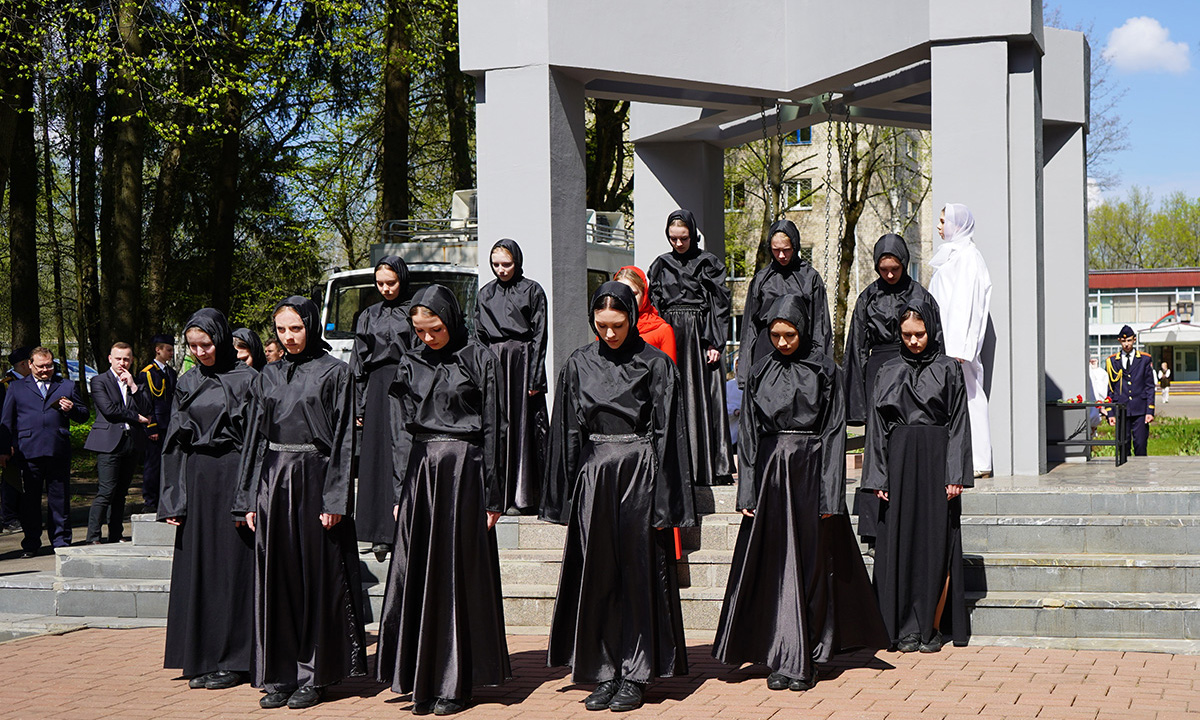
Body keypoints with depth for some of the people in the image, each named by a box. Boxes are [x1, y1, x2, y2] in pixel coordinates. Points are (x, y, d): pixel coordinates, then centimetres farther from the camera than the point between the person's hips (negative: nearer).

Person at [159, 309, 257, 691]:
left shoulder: (246, 380, -3)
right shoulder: (187, 385, 11)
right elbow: (174, 444, 12)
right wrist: (172, 499, 5)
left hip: (232, 477, -5)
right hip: (196, 480, 5)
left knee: (232, 566, -2)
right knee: (196, 569, 5)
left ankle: (232, 660, 4)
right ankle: (201, 658, 12)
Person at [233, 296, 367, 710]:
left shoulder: (334, 373, -1)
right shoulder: (268, 377, 13)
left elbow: (343, 438, -6)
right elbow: (255, 437, 14)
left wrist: (335, 499, -13)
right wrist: (248, 499, 8)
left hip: (314, 479, -4)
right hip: (272, 479, 5)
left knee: (315, 579, 0)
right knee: (275, 579, 4)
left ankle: (314, 676, 7)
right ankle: (279, 675, 11)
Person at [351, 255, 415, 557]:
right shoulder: (368, 317, 17)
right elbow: (358, 365, 16)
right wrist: (359, 406, 10)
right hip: (378, 390, 4)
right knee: (379, 461, 1)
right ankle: (383, 534, 4)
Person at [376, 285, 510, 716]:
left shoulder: (479, 360, -1)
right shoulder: (411, 364, 11)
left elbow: (492, 429, -3)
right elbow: (406, 430, 14)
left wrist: (493, 497, -7)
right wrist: (400, 493, 10)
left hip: (463, 470, -4)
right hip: (419, 473, 4)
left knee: (458, 578, -1)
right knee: (415, 579, 1)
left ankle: (454, 684, 5)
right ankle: (423, 680, 9)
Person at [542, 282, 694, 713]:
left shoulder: (656, 365, -3)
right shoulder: (578, 366, 6)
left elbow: (667, 434, -4)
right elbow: (566, 434, 9)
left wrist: (664, 503, -9)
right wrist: (565, 501, 5)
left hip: (639, 472, -3)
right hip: (593, 474, 3)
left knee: (637, 576, 1)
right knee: (597, 577, 5)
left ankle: (635, 675, 9)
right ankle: (604, 673, 13)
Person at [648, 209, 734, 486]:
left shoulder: (710, 263, 7)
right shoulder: (661, 265, 13)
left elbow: (720, 304, 2)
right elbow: (654, 306, 11)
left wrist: (715, 342, -8)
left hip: (701, 337, -2)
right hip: (670, 335, 2)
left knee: (707, 399, -5)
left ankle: (715, 468, -3)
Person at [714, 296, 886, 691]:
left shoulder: (824, 369, 0)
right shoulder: (761, 371, 8)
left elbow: (834, 433, -2)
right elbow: (749, 433, 8)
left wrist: (831, 495, -9)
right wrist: (748, 492, 1)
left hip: (811, 469, -2)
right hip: (770, 470, 2)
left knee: (811, 566, 1)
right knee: (775, 566, 1)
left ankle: (805, 660, 8)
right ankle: (781, 659, 4)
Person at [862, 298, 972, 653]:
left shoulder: (949, 370, 3)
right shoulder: (889, 373, 9)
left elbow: (958, 424, 0)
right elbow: (877, 427, 8)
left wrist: (955, 475, -7)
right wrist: (878, 476, 0)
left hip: (936, 462, -2)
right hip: (899, 461, 2)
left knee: (937, 545, -2)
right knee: (901, 545, 1)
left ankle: (933, 626, 5)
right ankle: (908, 628, 7)